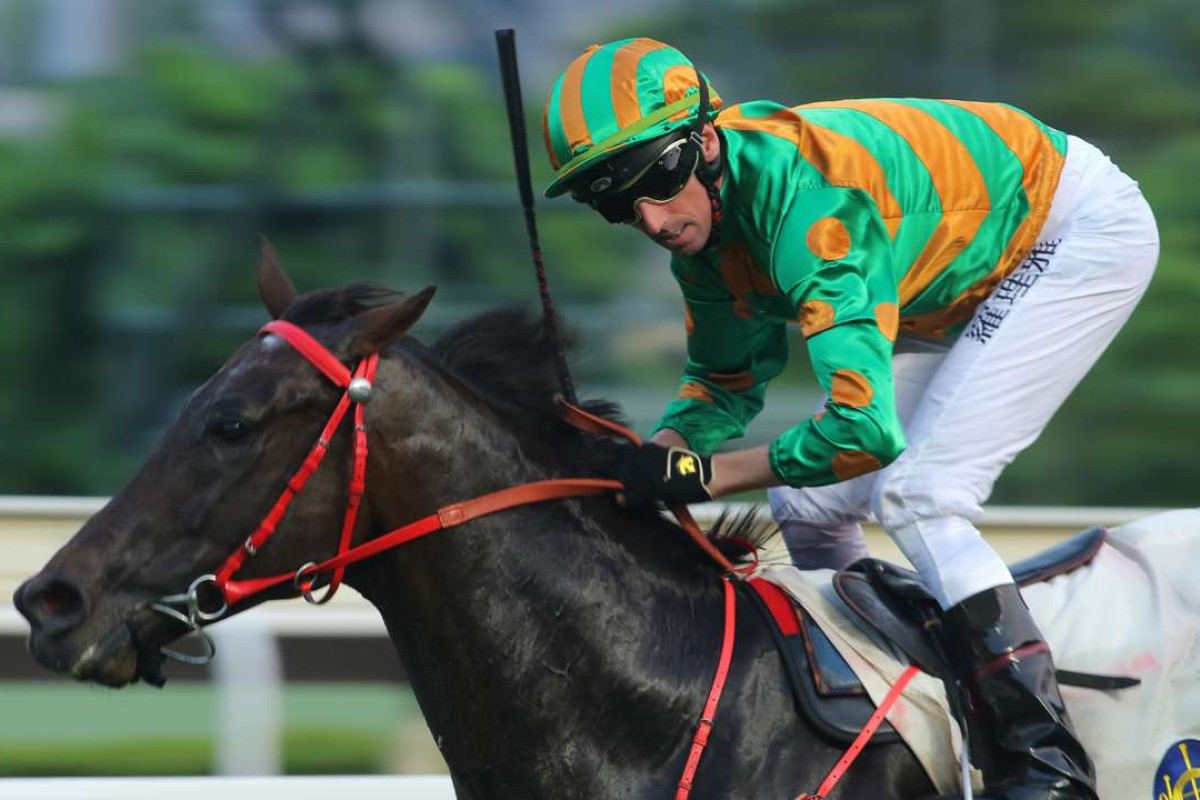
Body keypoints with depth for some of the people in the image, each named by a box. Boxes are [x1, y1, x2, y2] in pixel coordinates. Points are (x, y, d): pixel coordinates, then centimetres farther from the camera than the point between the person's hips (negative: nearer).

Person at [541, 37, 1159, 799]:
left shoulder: (803, 203, -38)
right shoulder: (700, 221, -10)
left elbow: (864, 426, -42)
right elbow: (726, 384, 6)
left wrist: (707, 474, -30)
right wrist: (650, 460, -14)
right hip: (974, 273, 9)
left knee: (917, 497, -21)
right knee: (808, 504, 6)